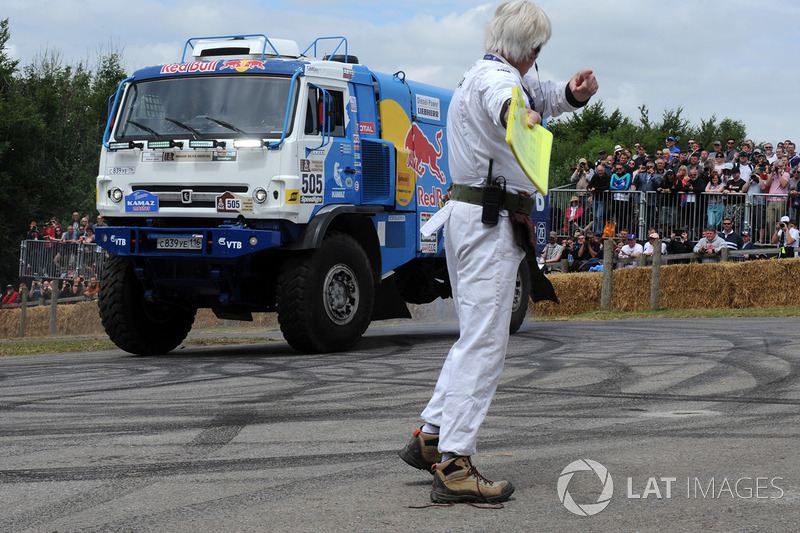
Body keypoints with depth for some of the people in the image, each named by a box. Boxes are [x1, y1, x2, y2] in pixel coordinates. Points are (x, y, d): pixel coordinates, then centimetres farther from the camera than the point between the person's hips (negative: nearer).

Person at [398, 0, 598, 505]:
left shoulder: (481, 74, 20)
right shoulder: (497, 75, -14)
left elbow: (538, 93, 23)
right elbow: (502, 99, -39)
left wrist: (571, 92, -2)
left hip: (467, 215, 11)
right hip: (490, 222, -11)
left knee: (478, 336, 18)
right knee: (484, 342, -12)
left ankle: (430, 438, 20)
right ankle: (453, 466, -14)